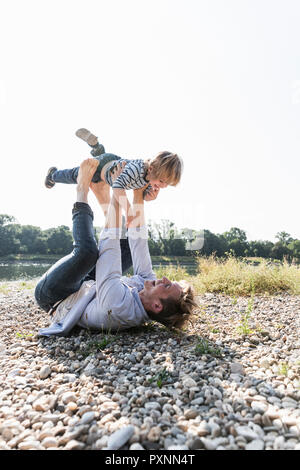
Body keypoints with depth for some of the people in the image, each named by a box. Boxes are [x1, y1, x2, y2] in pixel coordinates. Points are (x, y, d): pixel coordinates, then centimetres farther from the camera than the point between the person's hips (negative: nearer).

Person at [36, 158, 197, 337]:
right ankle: (102, 196, 3)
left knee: (88, 250, -33)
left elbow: (110, 245, -39)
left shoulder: (119, 306, -41)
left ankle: (82, 192, -11)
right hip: (85, 288, 6)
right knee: (131, 244, 1)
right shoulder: (147, 285, -21)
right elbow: (138, 236, -15)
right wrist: (138, 196, -14)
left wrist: (117, 195, -32)